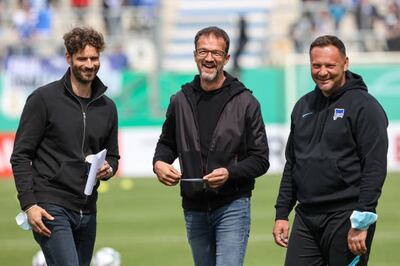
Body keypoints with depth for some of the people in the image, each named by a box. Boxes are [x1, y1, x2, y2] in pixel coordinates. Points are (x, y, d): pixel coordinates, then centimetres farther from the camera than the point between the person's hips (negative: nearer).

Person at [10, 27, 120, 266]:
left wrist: (108, 169, -2)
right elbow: (21, 156, -4)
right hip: (51, 209, -6)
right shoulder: (44, 99, -3)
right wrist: (29, 204, -13)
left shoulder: (107, 107, 13)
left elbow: (113, 156, 23)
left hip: (87, 211, 6)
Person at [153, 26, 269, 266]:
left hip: (232, 206, -5)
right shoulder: (181, 101, 7)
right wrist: (159, 163, -2)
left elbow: (260, 160, -3)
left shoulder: (245, 102, -3)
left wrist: (229, 173, -20)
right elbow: (167, 143, 21)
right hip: (194, 208, 5)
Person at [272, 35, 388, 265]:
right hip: (306, 217, 6)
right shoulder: (304, 106, 15)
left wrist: (361, 222, -18)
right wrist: (281, 214, 15)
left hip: (345, 218, -6)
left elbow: (375, 169, -13)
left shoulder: (364, 106, -7)